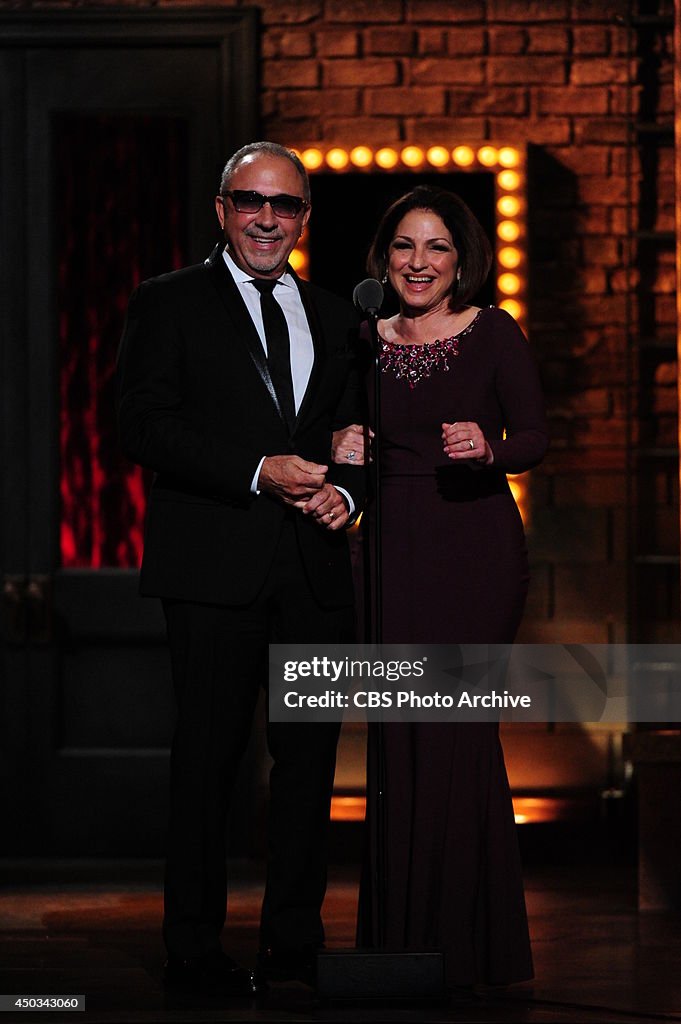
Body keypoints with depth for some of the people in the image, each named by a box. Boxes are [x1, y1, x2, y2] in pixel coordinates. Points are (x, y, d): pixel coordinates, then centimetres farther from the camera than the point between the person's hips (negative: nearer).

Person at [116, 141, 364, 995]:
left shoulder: (333, 317, 18)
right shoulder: (169, 305, 3)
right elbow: (146, 425, -7)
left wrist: (344, 491, -3)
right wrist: (260, 472, -15)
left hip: (313, 565, 5)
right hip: (215, 565, -4)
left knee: (311, 752, 4)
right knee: (208, 755, -2)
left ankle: (294, 942, 12)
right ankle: (194, 949, 5)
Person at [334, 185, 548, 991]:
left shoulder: (493, 335, 1)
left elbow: (534, 436, -4)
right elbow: (348, 446, 15)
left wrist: (488, 450, -24)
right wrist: (344, 451, -7)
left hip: (476, 549, -3)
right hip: (396, 552, 3)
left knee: (459, 732, -6)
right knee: (399, 735, 0)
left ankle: (467, 940, 2)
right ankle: (401, 934, 8)